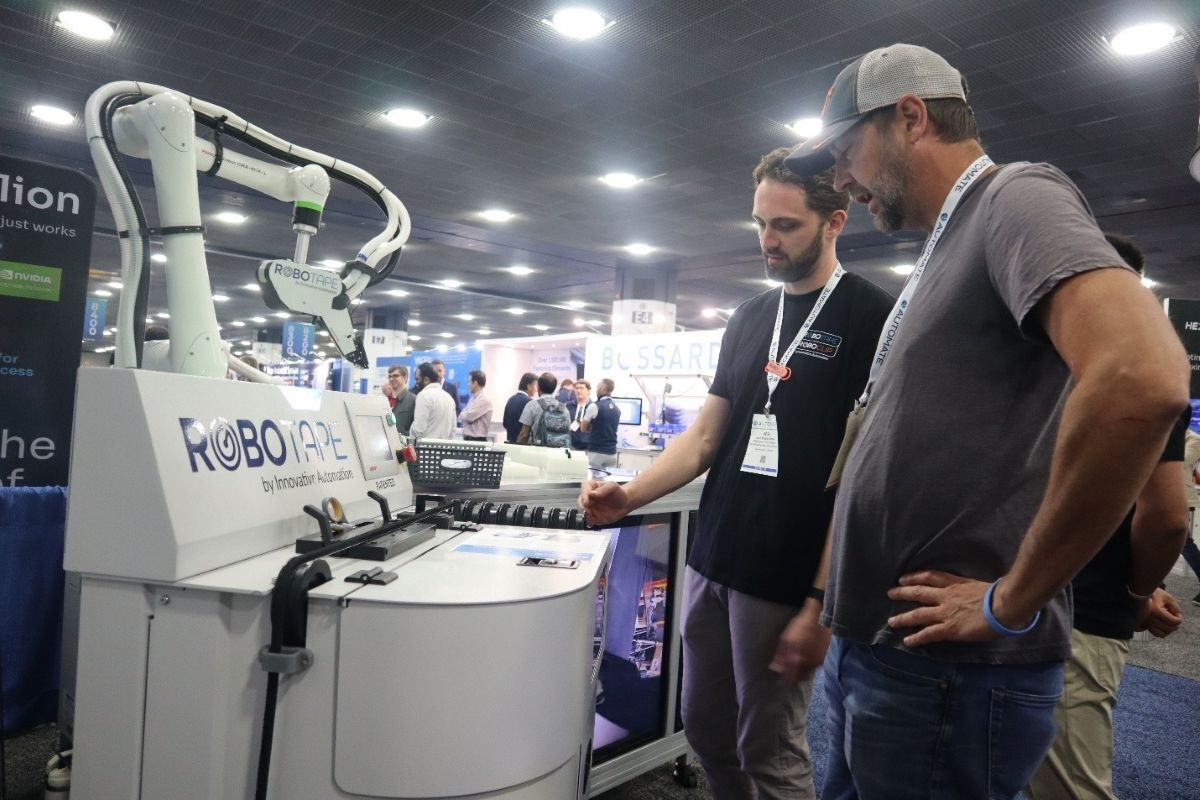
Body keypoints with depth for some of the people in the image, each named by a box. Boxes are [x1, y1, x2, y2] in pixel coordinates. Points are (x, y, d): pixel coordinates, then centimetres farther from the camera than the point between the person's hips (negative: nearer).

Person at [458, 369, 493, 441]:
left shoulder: (484, 400, -14)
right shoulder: (473, 398, 14)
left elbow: (469, 416, -18)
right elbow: (464, 416, 17)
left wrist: (461, 415, 2)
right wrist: (463, 416, -4)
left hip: (477, 440, -9)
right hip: (468, 438, 9)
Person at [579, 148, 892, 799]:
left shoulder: (870, 317, -8)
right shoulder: (750, 317, 11)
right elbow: (705, 434, 10)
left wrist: (822, 601, -17)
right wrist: (630, 495, -5)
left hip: (785, 577, -6)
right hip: (710, 561, 6)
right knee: (705, 729, 18)